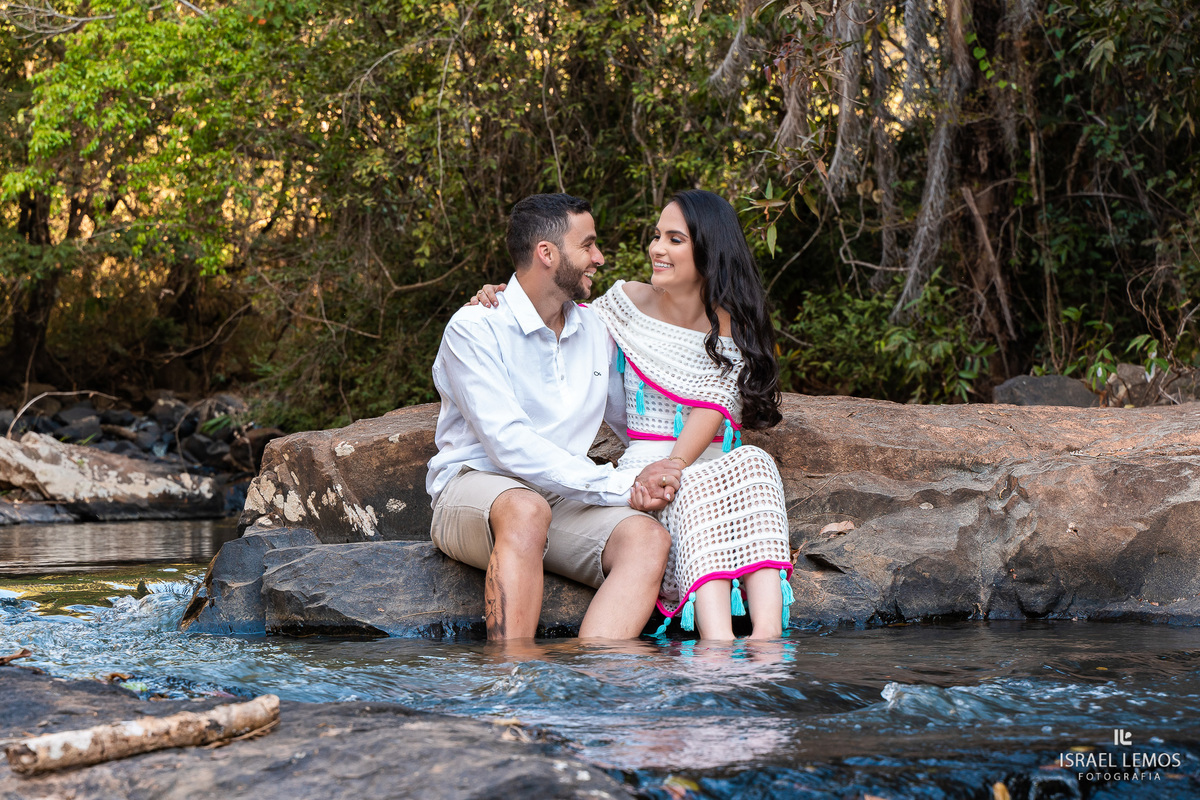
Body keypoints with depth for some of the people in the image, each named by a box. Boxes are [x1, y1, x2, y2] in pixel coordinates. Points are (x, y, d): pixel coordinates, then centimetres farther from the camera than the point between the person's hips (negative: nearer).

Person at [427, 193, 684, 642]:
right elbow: (510, 446, -17)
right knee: (528, 511, -40)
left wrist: (655, 476, 6)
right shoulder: (474, 329, -6)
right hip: (474, 487, -5)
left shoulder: (595, 331, 15)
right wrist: (621, 488, -18)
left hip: (565, 502, 5)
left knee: (648, 538, -26)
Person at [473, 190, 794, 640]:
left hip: (715, 466, 1)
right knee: (697, 488, -36)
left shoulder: (733, 324, 3)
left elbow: (712, 408, -9)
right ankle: (720, 645, -54)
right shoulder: (627, 303, 6)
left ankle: (769, 634, -50)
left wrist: (670, 468, -24)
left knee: (754, 464, -34)